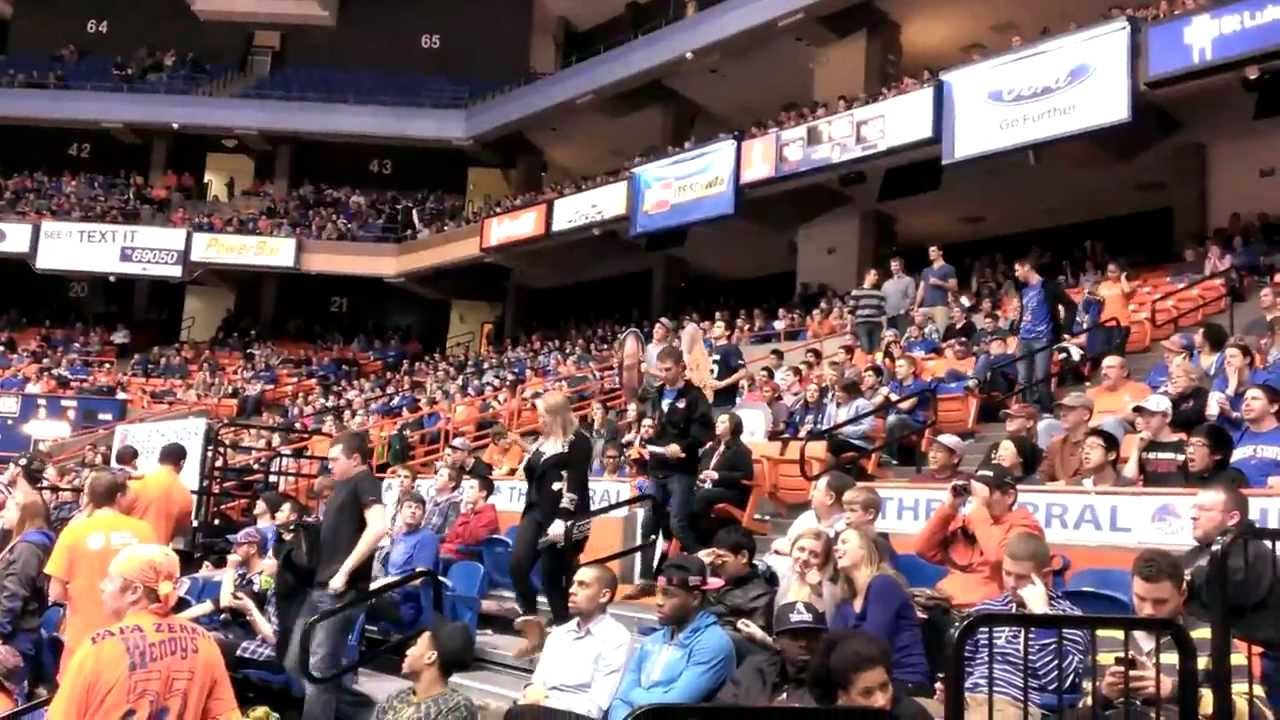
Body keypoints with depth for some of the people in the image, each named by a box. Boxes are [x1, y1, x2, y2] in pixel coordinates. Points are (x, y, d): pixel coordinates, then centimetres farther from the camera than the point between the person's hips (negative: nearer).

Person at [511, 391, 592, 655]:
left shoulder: (578, 442, -8)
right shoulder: (542, 441, 17)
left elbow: (575, 484, -17)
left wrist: (563, 518, -23)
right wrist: (529, 460, 8)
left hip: (563, 518, -7)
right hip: (536, 511, 7)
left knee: (554, 577, -2)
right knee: (518, 565, -11)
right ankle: (533, 625, -1)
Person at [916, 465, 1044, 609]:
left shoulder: (1024, 524, 3)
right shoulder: (965, 521, 19)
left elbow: (998, 557, -17)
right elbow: (924, 550, 11)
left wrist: (978, 508, -10)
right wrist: (949, 508, 5)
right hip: (945, 603, 6)